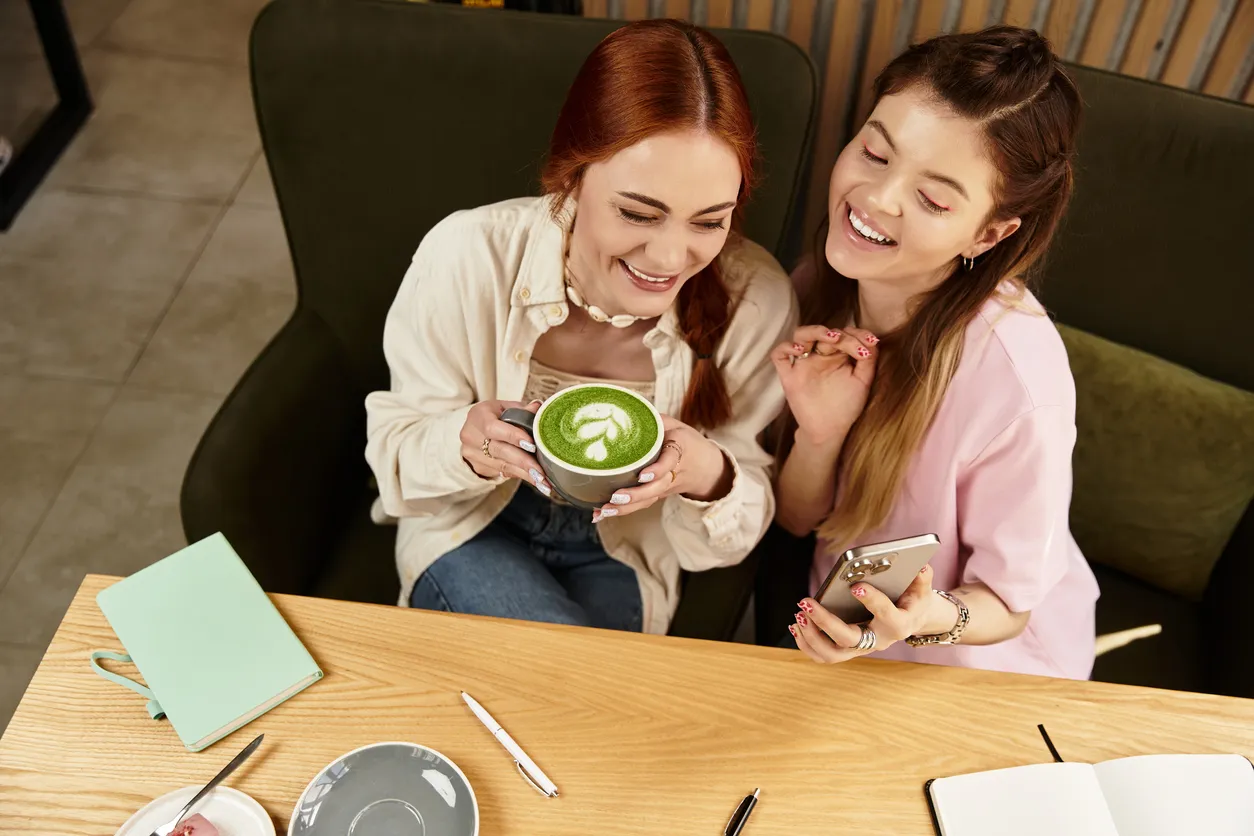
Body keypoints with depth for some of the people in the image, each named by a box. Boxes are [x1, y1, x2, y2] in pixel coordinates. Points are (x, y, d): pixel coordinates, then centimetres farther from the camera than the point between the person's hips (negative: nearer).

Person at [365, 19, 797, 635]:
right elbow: (395, 441, -14)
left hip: (619, 559, 2)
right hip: (471, 529, -1)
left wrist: (710, 479, -37)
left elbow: (751, 511, -12)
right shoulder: (465, 258, -27)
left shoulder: (758, 298, -24)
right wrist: (464, 445, -38)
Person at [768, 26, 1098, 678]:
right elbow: (796, 519, -6)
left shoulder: (1017, 379, -33)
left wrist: (932, 618, -38)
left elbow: (1006, 602, -16)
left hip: (989, 671, -4)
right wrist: (819, 436, -27)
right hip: (844, 626, 5)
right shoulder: (820, 291, -16)